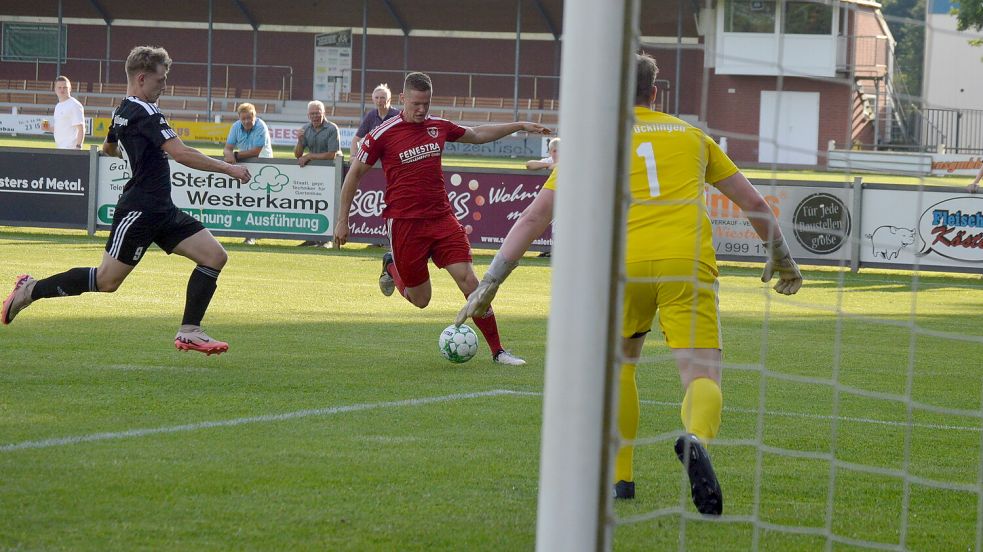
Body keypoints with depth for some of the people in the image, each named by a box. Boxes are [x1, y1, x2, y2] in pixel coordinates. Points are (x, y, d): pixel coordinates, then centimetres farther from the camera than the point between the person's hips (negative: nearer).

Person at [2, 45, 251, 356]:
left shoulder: (121, 112, 13)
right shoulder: (145, 114, -16)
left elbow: (109, 148, 33)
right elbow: (181, 154, -26)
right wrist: (227, 169, -21)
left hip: (161, 211, 10)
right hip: (139, 210, -10)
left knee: (214, 256, -1)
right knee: (106, 280, -5)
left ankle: (189, 332, -1)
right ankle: (31, 290, 12)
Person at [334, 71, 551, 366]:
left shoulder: (438, 126, 5)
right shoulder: (383, 134, -8)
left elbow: (477, 134, 24)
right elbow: (354, 174, 2)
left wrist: (521, 126, 23)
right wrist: (342, 220, 3)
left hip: (442, 218, 3)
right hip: (405, 223, -3)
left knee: (468, 280, -11)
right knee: (420, 300, 4)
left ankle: (497, 350, -5)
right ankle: (391, 266, 38)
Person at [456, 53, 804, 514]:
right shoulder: (690, 135, 24)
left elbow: (535, 216, 12)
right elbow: (753, 203, 27)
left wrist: (489, 283, 14)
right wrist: (781, 258, 43)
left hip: (625, 264, 0)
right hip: (688, 263, 0)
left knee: (618, 365, 25)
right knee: (703, 380, -4)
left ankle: (619, 478, 25)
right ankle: (696, 440, -38)